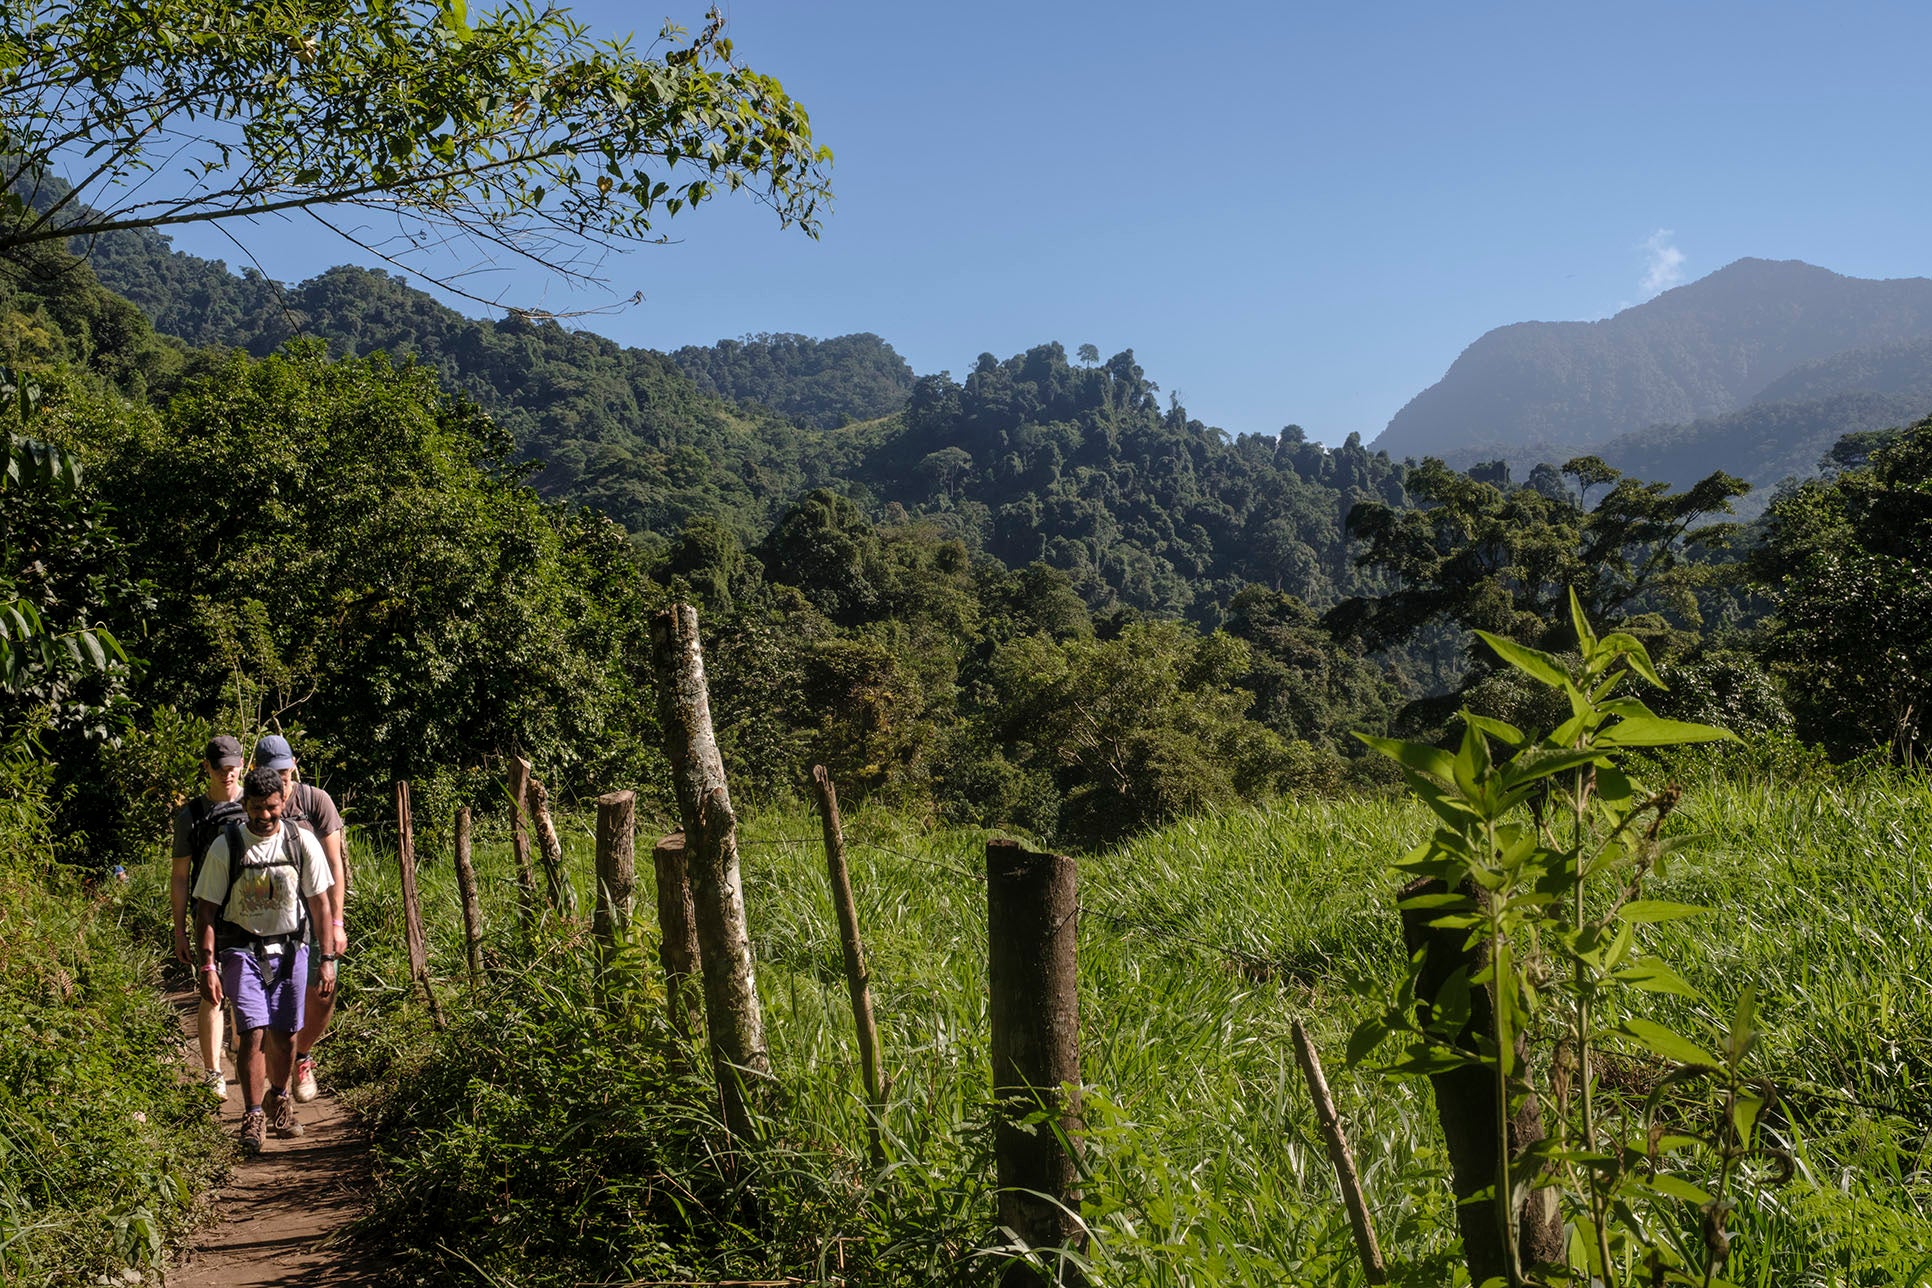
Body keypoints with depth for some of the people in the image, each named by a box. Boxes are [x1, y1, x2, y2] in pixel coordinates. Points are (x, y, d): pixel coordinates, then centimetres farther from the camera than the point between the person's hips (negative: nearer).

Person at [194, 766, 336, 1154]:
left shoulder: (302, 842, -2)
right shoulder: (226, 846, -6)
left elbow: (320, 902, 4)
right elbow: (208, 909, -3)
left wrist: (328, 958, 2)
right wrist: (207, 966, -8)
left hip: (290, 949, 2)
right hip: (242, 950, -2)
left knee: (284, 1035, 7)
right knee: (254, 1032, -13)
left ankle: (278, 1100, 32)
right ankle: (253, 1117, -2)